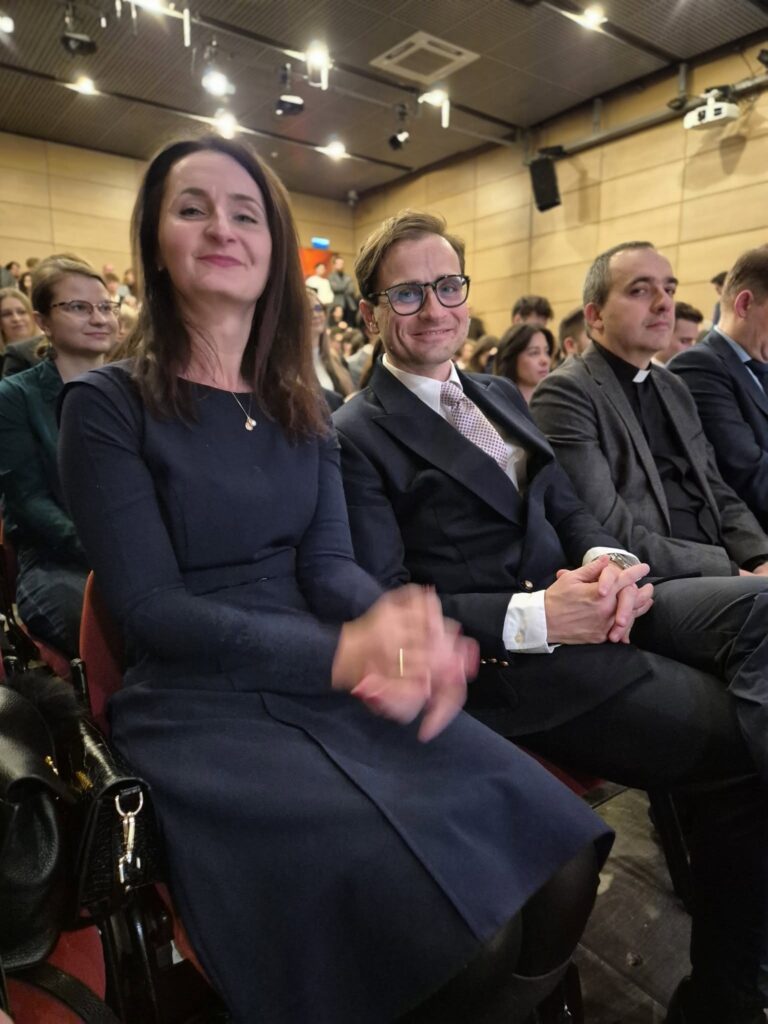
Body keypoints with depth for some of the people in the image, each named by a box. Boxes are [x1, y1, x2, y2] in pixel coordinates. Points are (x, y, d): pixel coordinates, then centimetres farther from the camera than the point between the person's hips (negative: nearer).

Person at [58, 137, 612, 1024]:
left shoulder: (301, 409, 11)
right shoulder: (106, 407, -3)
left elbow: (329, 563, 2)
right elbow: (149, 607, -11)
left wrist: (402, 622, -22)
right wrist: (341, 651, -25)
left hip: (331, 687, 5)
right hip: (198, 708, -4)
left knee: (557, 866, -12)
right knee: (454, 927, -22)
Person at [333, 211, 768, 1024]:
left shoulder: (501, 395, 20)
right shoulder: (356, 435, -4)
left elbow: (566, 506, 18)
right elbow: (386, 602, -10)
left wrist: (610, 558, -6)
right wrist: (532, 619, -21)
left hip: (583, 604, 7)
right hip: (497, 655, -7)